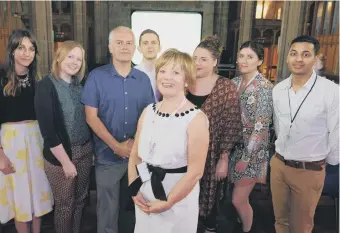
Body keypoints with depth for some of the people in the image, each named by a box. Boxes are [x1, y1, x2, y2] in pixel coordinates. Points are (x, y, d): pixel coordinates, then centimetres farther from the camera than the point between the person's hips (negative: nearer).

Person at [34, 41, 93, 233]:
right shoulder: (46, 86, -13)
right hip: (61, 153, -5)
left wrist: (91, 147, 2)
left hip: (85, 150, 6)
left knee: (81, 199, 18)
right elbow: (47, 129, -17)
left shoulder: (80, 85, 6)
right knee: (65, 204, 10)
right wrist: (65, 161, -16)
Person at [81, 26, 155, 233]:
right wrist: (117, 146, -14)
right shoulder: (97, 77, -6)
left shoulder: (143, 79, 3)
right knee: (108, 208, 11)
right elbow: (91, 117, -9)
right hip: (108, 156, -2)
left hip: (138, 155, 3)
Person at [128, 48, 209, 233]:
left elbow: (195, 172, -18)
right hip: (145, 196, 5)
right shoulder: (148, 112, -1)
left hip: (178, 199, -4)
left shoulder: (196, 119, -17)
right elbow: (135, 155, 5)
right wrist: (134, 190, -4)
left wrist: (167, 202, -12)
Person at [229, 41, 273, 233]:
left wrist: (246, 157, -16)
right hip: (234, 147, 5)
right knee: (240, 197, 18)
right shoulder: (234, 82, 4)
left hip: (252, 151, -5)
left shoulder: (265, 87, -14)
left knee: (238, 200, 1)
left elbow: (262, 126, -17)